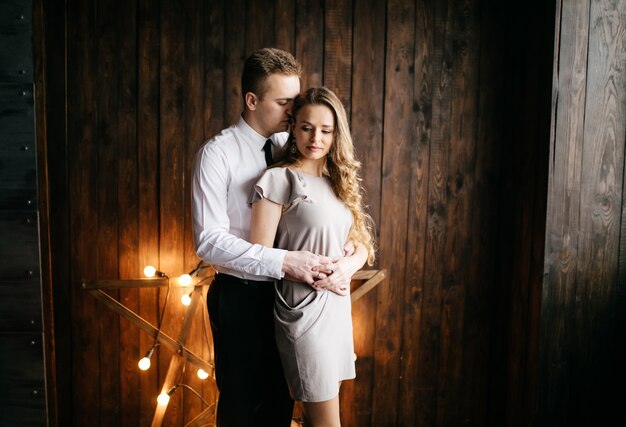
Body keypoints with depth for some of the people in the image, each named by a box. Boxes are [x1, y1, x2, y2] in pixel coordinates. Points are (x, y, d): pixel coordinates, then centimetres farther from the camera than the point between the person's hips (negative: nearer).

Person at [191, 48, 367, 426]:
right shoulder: (217, 154, -13)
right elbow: (209, 240, -21)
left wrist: (353, 256, -20)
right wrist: (284, 261, -28)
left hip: (288, 293, 5)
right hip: (240, 295, -4)